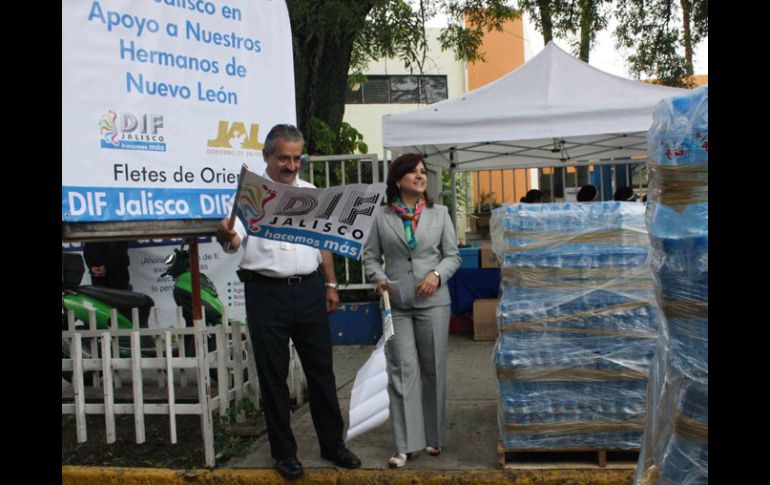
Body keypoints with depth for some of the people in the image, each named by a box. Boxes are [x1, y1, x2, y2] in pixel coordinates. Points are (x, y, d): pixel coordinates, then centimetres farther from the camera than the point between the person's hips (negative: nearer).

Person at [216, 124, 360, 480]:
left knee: (321, 370, 11)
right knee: (273, 375, 7)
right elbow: (235, 240, -13)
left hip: (309, 290, 4)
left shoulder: (310, 192, 11)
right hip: (267, 292, -3)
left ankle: (332, 444, 26)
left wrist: (331, 284, 13)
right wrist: (226, 236, -36)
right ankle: (283, 451, 22)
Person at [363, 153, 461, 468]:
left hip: (433, 301, 1)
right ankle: (405, 445, 3)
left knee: (433, 370, 8)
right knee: (402, 370, -3)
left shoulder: (439, 213, 6)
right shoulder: (383, 218, 3)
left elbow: (453, 255, 7)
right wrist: (379, 279, -11)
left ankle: (433, 437, 23)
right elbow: (370, 256, 7)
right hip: (396, 303, -1)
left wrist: (438, 275, -10)